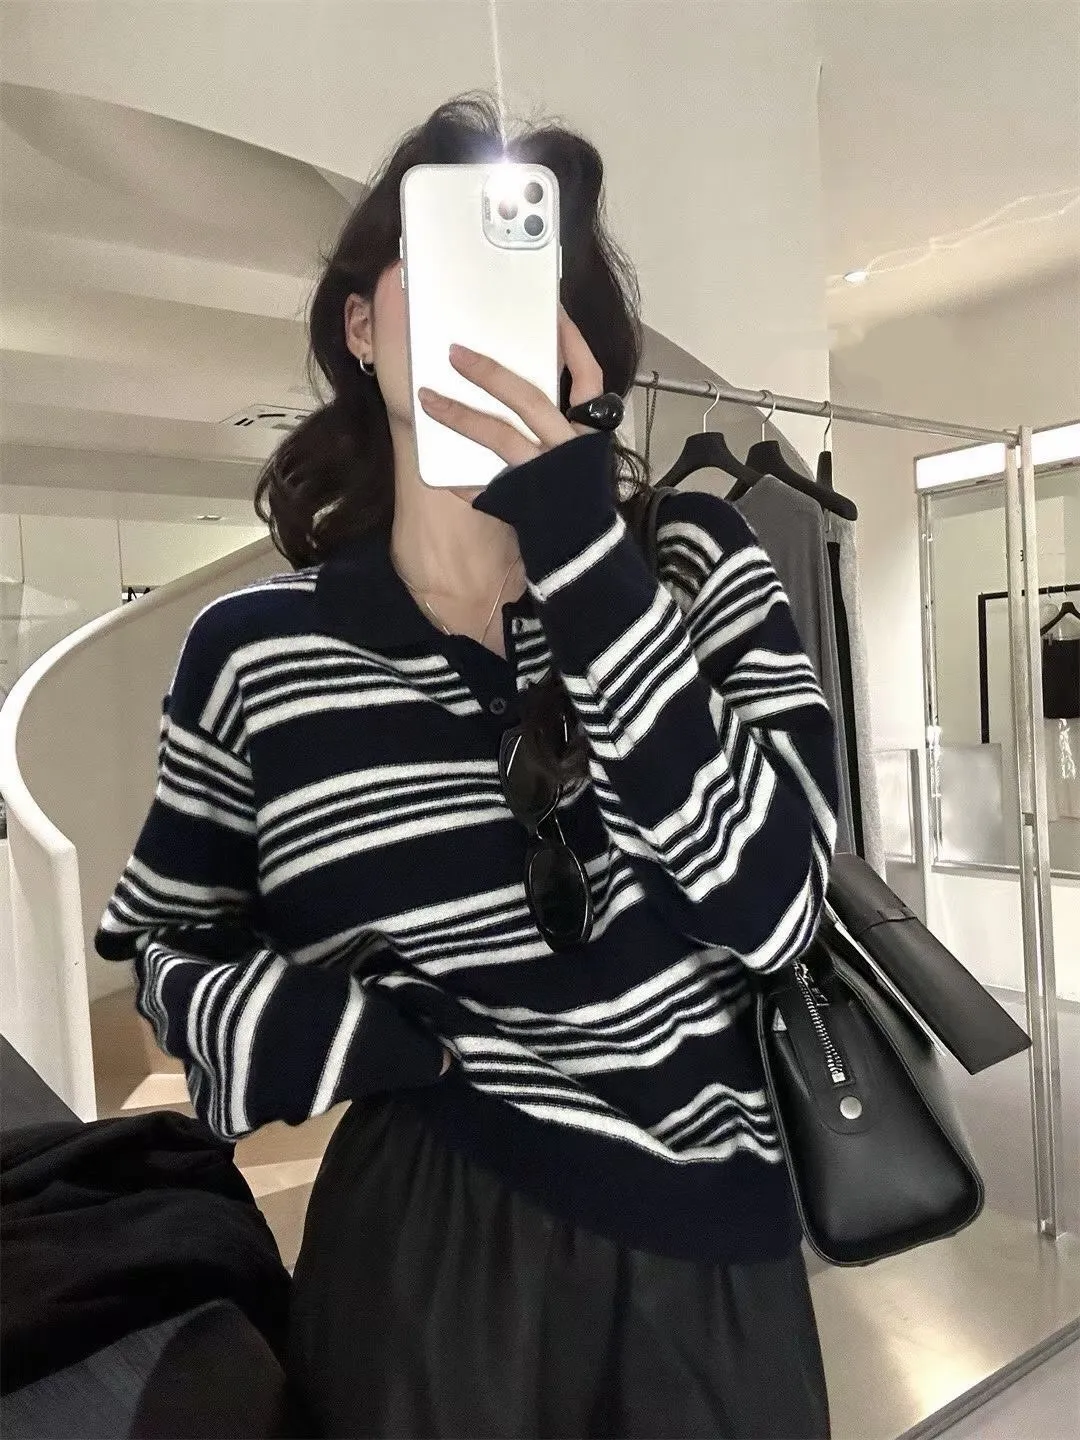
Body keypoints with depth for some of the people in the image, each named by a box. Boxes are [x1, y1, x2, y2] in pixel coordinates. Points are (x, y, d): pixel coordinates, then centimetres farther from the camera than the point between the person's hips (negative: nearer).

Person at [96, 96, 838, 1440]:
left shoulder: (692, 560, -8)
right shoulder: (256, 648, -9)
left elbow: (764, 900, -22)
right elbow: (163, 940, 6)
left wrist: (579, 546, -27)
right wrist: (264, 1021, -16)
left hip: (708, 1255, 2)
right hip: (420, 1265, -1)